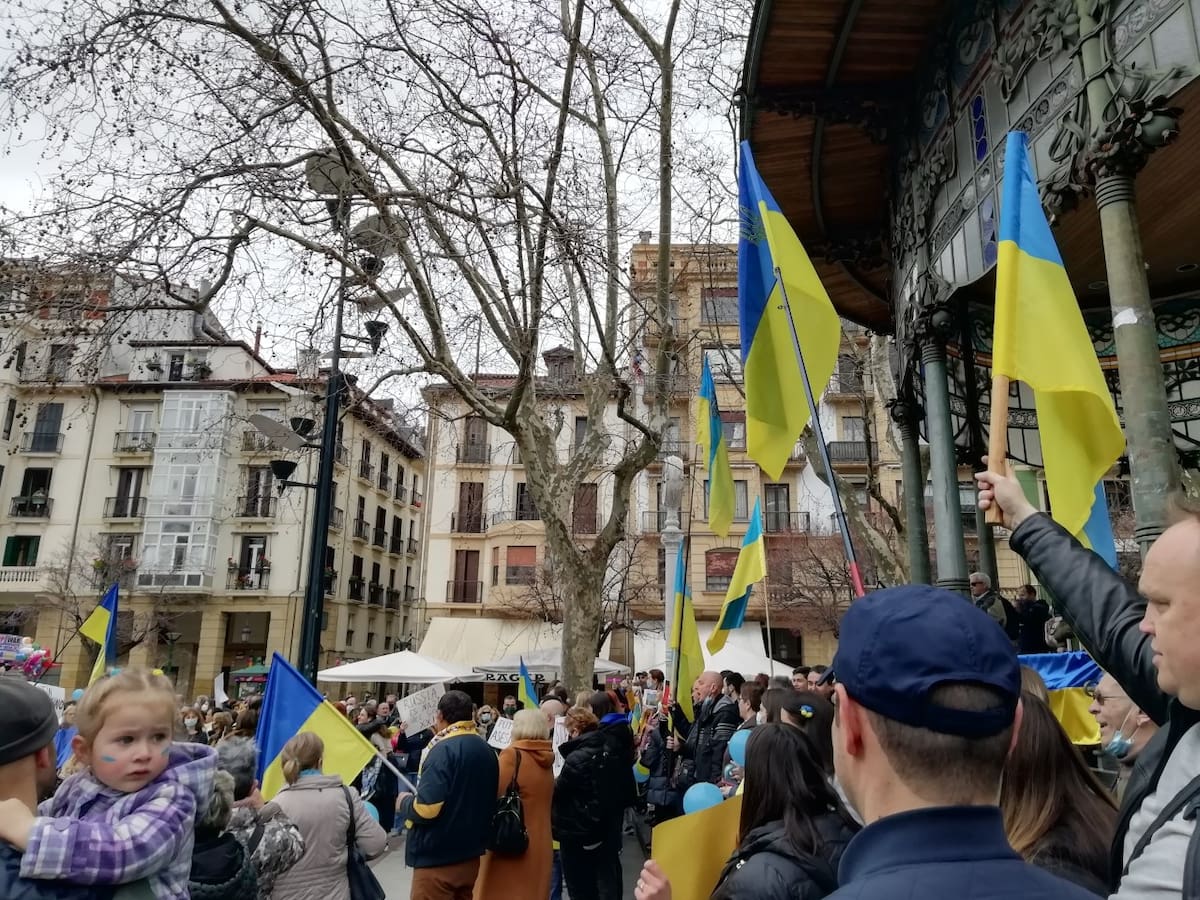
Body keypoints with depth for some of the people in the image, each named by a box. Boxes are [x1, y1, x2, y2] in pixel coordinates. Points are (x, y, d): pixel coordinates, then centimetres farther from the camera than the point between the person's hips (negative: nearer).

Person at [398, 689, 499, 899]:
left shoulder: (444, 749, -19)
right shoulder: (486, 750, 8)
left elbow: (426, 809, -25)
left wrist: (404, 803, -6)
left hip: (437, 858, -8)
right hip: (470, 853, 8)